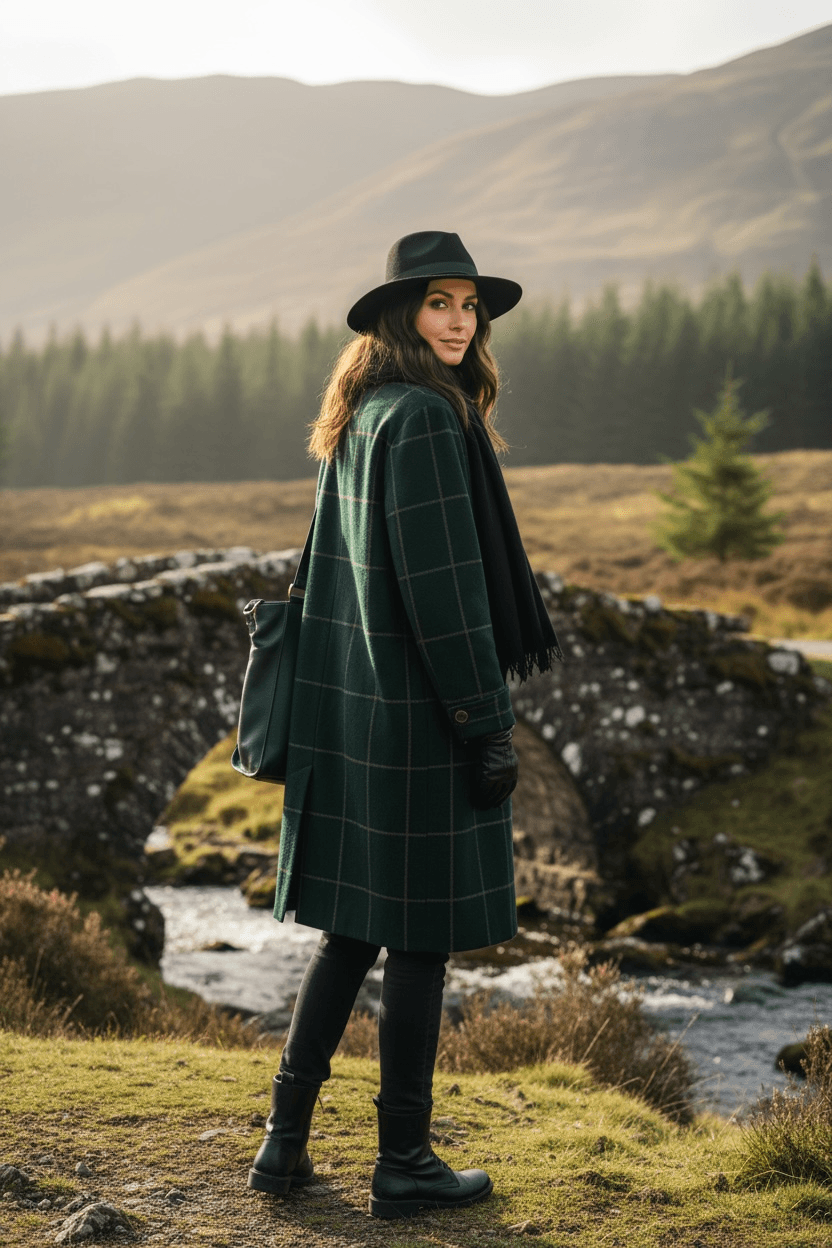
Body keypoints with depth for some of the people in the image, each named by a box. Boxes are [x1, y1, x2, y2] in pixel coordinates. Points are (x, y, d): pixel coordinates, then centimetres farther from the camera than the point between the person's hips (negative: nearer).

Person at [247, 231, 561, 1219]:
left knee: (352, 930, 16)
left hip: (353, 709, 9)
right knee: (419, 939, 2)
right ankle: (402, 1164, 13)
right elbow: (440, 586, -21)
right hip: (418, 716, -9)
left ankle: (285, 1139, 21)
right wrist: (488, 725, -16)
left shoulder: (356, 421, 13)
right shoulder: (424, 420, -16)